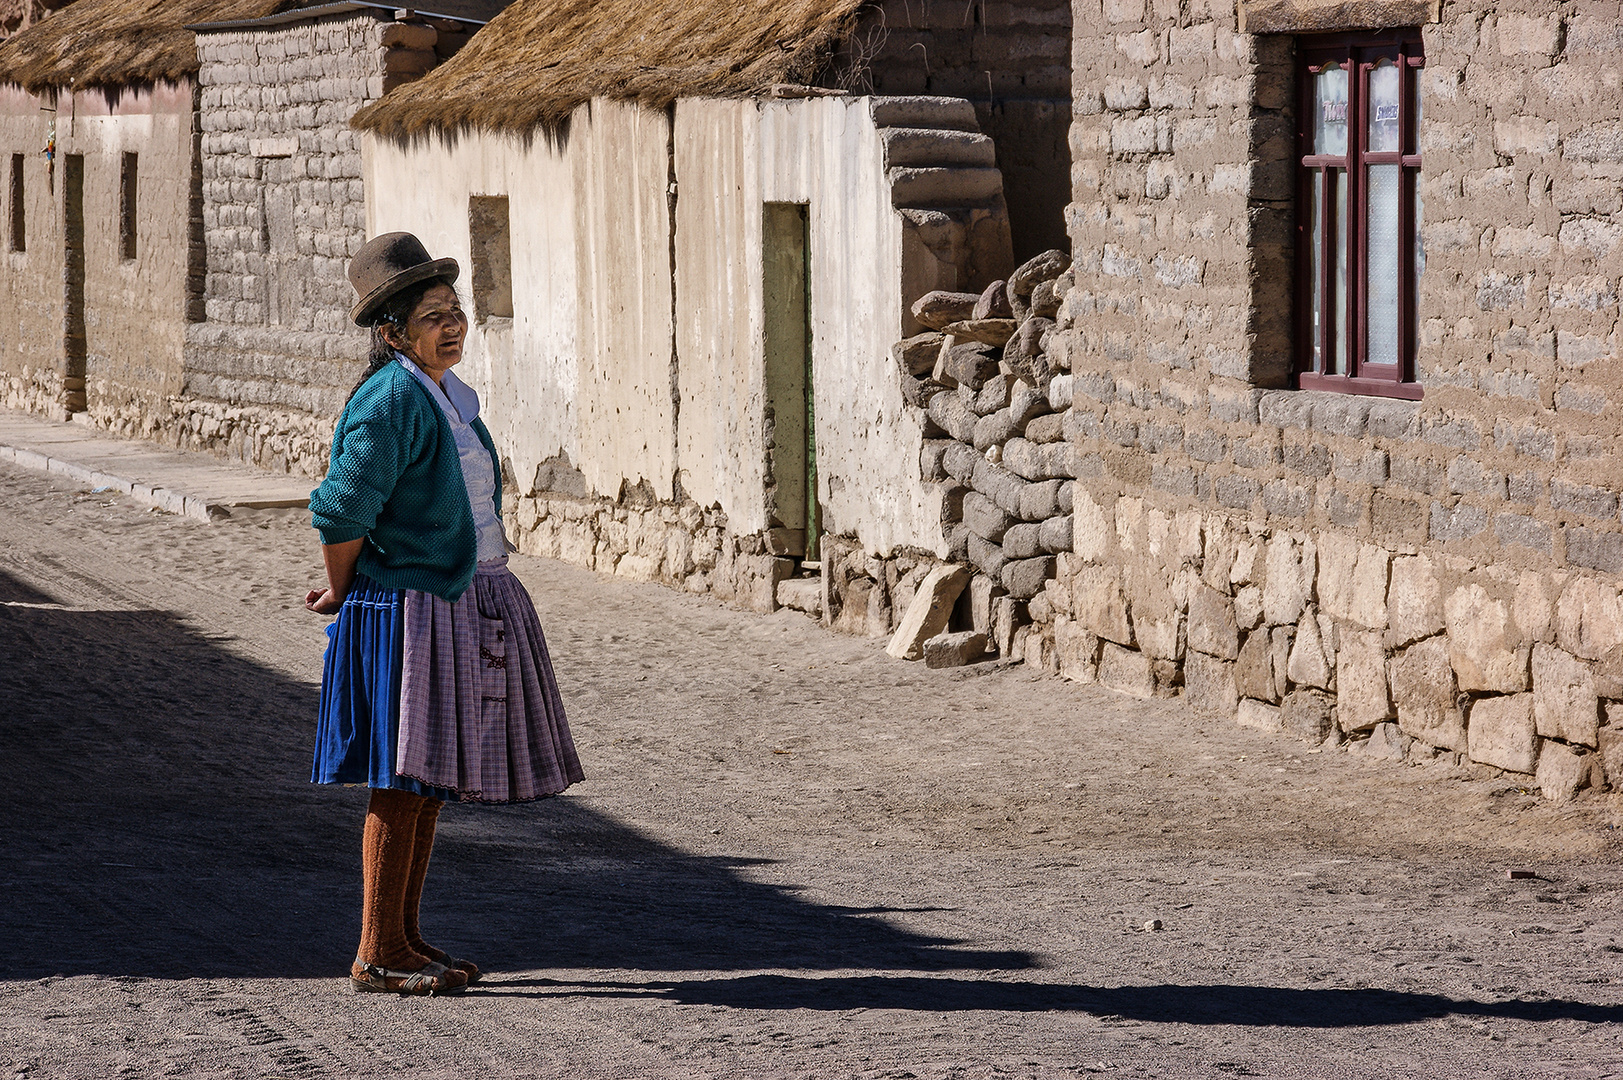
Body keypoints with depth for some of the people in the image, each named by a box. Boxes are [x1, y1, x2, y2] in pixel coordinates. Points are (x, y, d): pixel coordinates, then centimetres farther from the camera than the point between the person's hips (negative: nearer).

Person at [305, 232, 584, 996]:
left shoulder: (452, 396, 12)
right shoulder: (392, 401, -18)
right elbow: (342, 510, -22)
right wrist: (341, 595, -8)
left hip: (467, 604, 9)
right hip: (408, 610, -9)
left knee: (430, 780, 13)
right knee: (403, 779, -6)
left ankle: (405, 937, 20)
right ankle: (377, 954, -1)